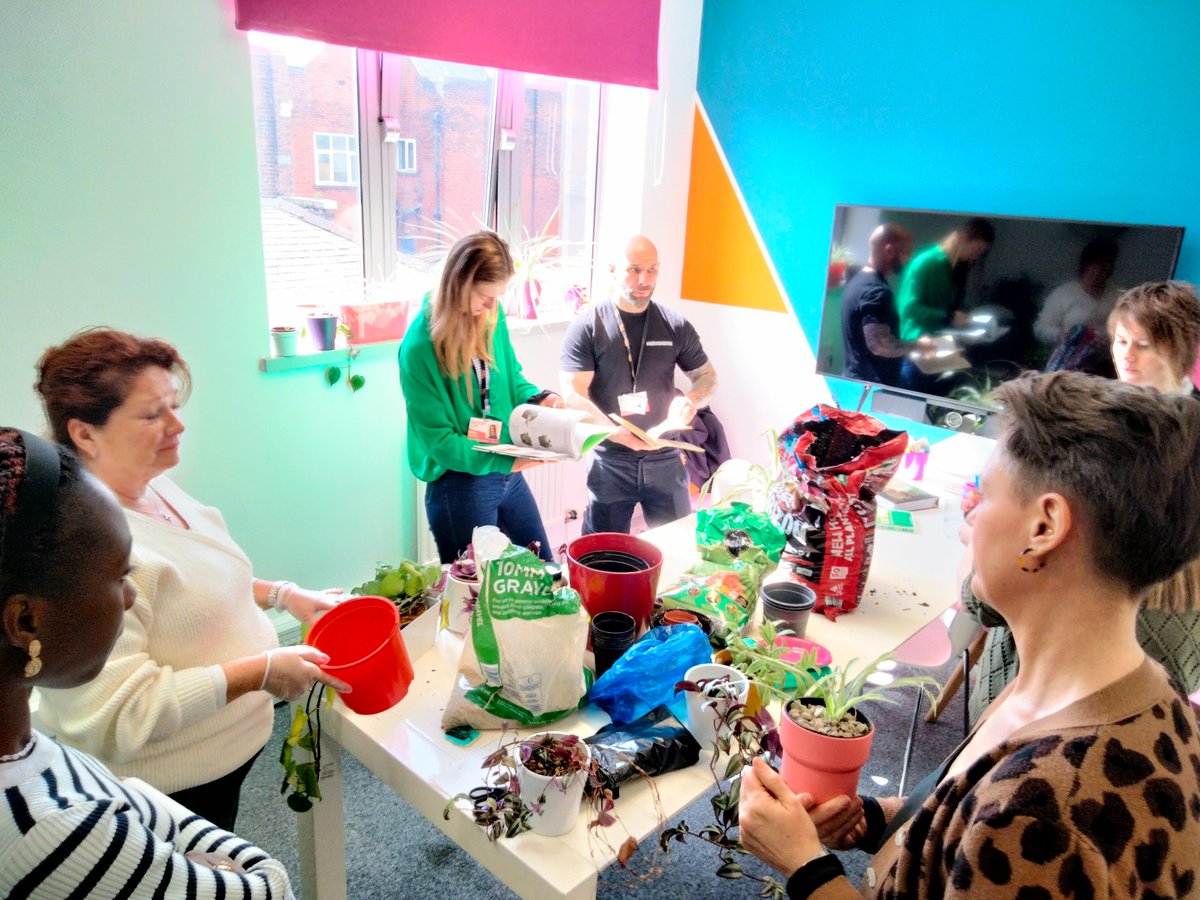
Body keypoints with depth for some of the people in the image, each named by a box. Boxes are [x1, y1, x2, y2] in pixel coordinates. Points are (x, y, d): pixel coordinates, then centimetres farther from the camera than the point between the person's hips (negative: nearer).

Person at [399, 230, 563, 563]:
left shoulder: (492, 316, -3)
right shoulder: (420, 347, -21)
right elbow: (439, 440, -18)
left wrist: (541, 398, -9)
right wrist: (510, 461, -25)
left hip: (508, 474, 7)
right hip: (459, 485, -6)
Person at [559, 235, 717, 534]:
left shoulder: (676, 326, 2)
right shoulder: (587, 326, -8)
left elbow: (707, 375, 11)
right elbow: (573, 394, -13)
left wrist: (689, 400, -13)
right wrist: (617, 433, -29)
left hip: (665, 457, 3)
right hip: (610, 460, -2)